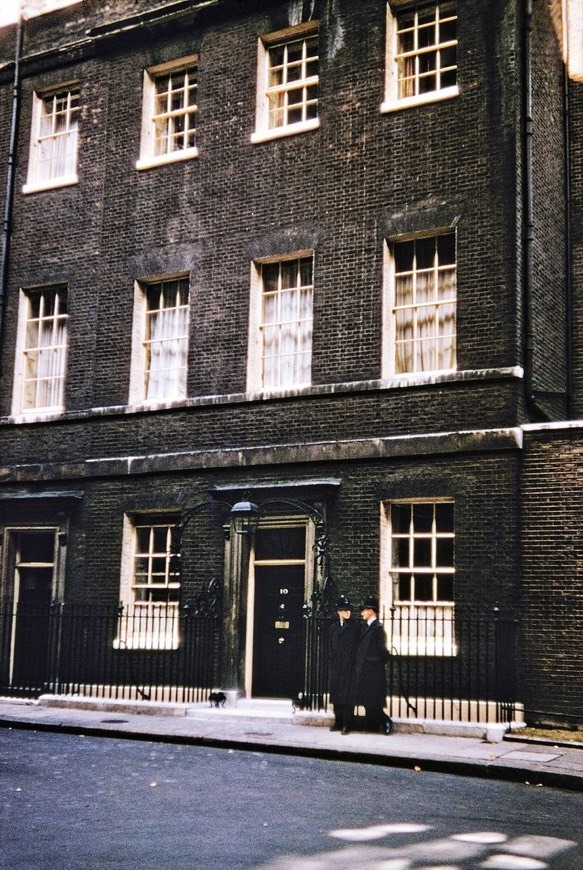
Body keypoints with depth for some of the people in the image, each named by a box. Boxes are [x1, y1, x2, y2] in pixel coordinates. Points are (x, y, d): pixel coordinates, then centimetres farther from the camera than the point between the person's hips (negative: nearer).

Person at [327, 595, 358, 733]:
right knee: (336, 695, 9)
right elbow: (330, 647, 15)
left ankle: (346, 725, -2)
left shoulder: (354, 626, -2)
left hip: (349, 665, -5)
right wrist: (331, 660, 8)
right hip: (336, 666, 5)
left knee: (347, 695, -5)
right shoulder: (334, 627, 12)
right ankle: (338, 722, 18)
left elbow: (356, 646, -4)